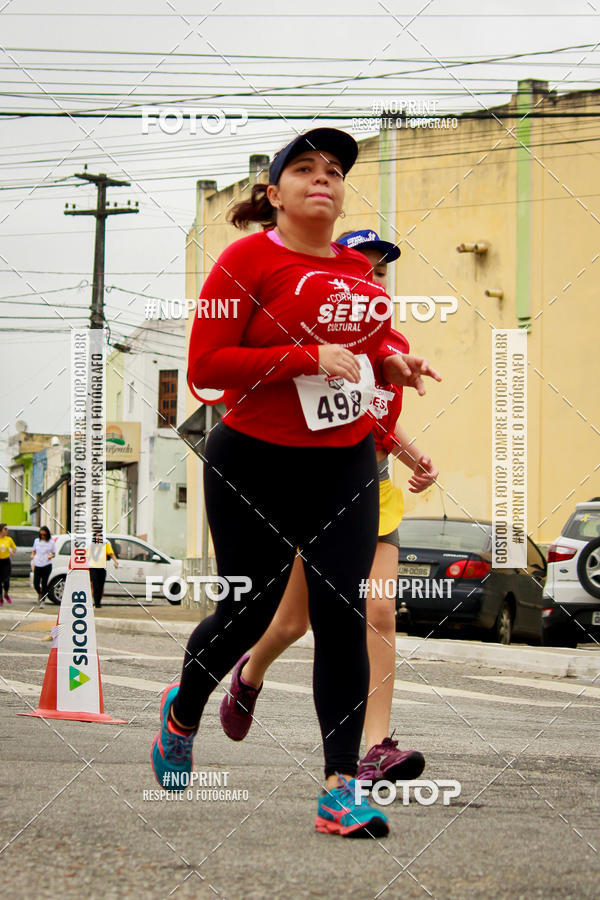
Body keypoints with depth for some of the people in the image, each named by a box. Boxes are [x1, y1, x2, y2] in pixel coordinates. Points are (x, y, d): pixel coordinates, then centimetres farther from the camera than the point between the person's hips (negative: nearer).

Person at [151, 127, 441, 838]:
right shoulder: (248, 257, -10)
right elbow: (204, 366, -16)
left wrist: (393, 365, 2)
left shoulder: (358, 268, 8)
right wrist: (309, 357, -22)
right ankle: (182, 711, 41)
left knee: (342, 618, -4)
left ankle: (340, 791, -2)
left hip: (347, 465, 4)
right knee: (248, 612, 9)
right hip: (256, 465, -4)